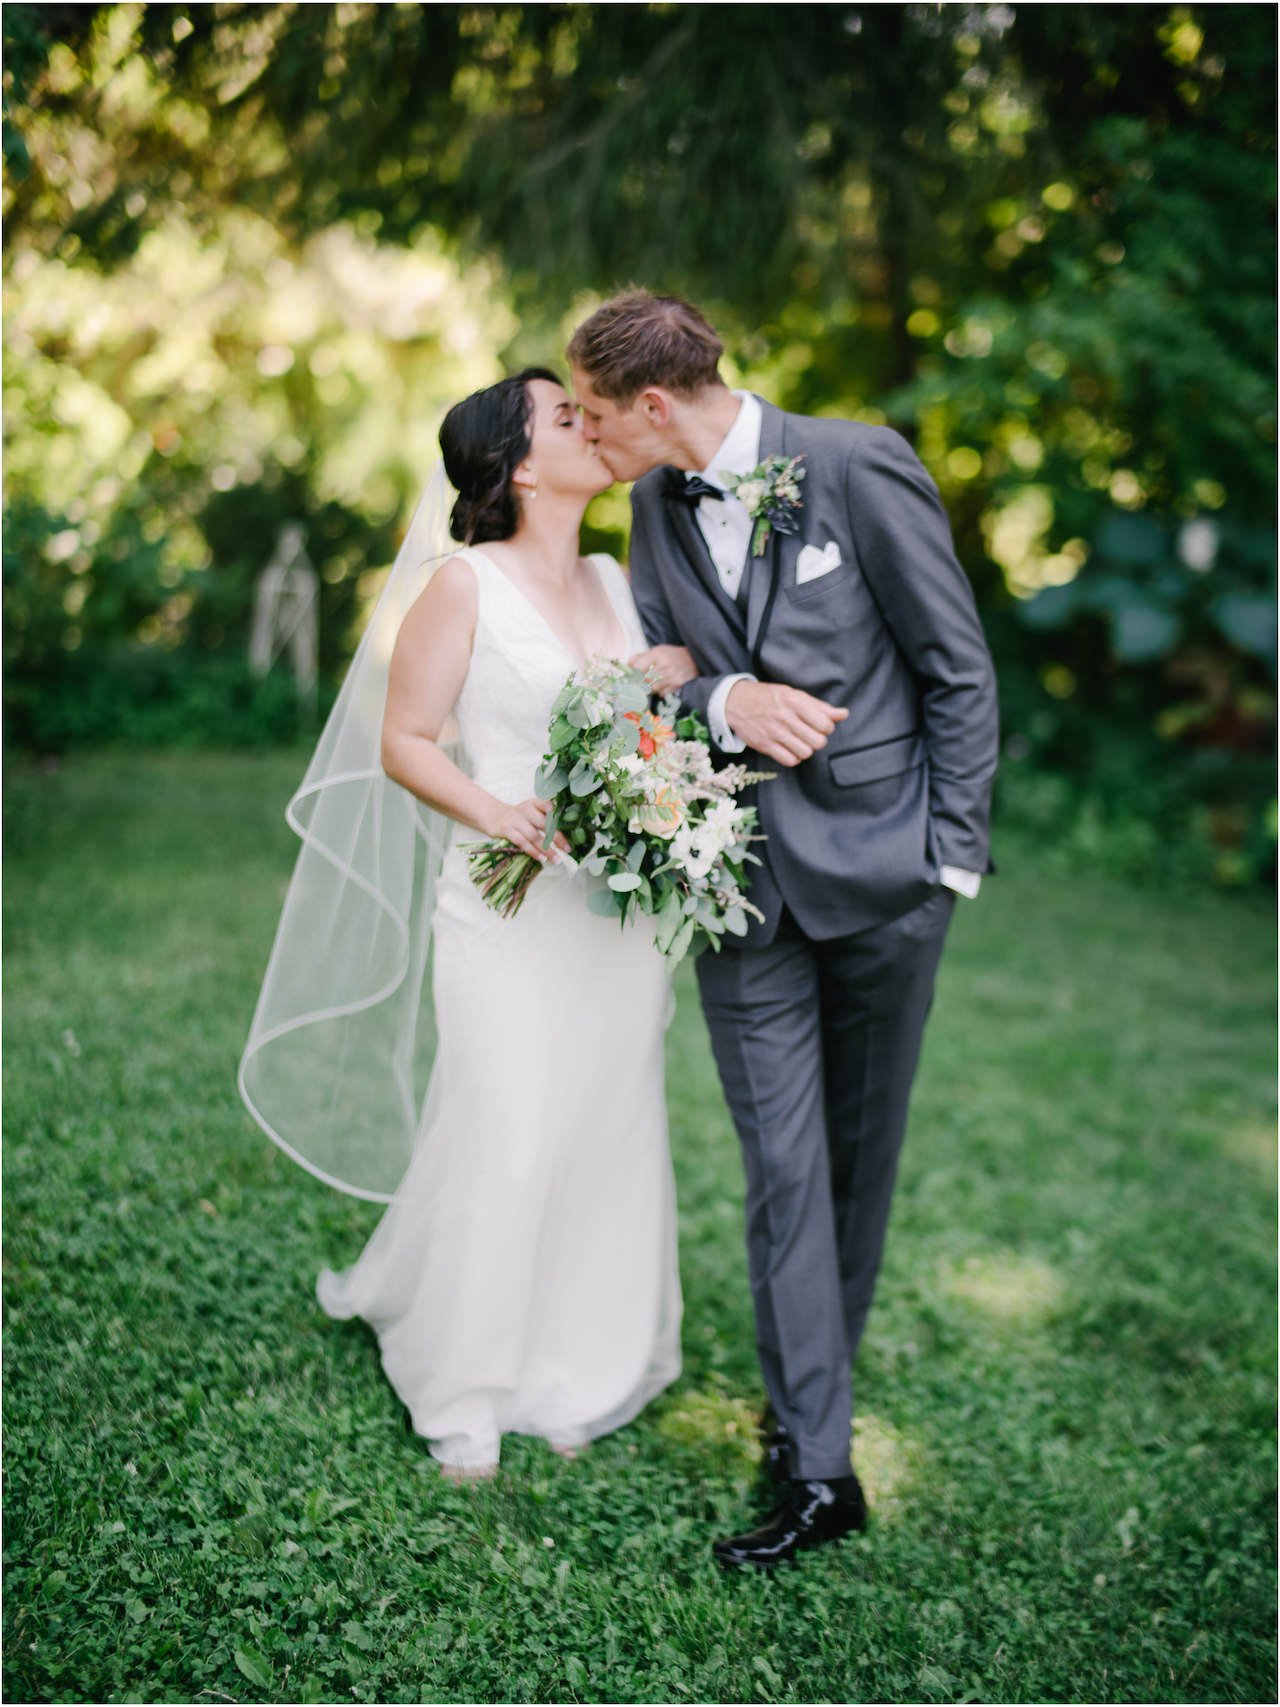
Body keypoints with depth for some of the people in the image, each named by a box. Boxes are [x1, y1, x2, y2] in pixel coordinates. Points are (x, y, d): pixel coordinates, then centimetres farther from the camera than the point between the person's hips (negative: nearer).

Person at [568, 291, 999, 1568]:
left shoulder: (859, 467, -10)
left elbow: (958, 671, -6)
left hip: (882, 866, -3)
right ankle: (816, 1463, 11)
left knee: (860, 1153, 12)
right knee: (781, 1168, 1)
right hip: (739, 878, 3)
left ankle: (809, 1393, 33)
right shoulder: (657, 505, 6)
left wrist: (956, 851, -8)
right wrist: (726, 698, -14)